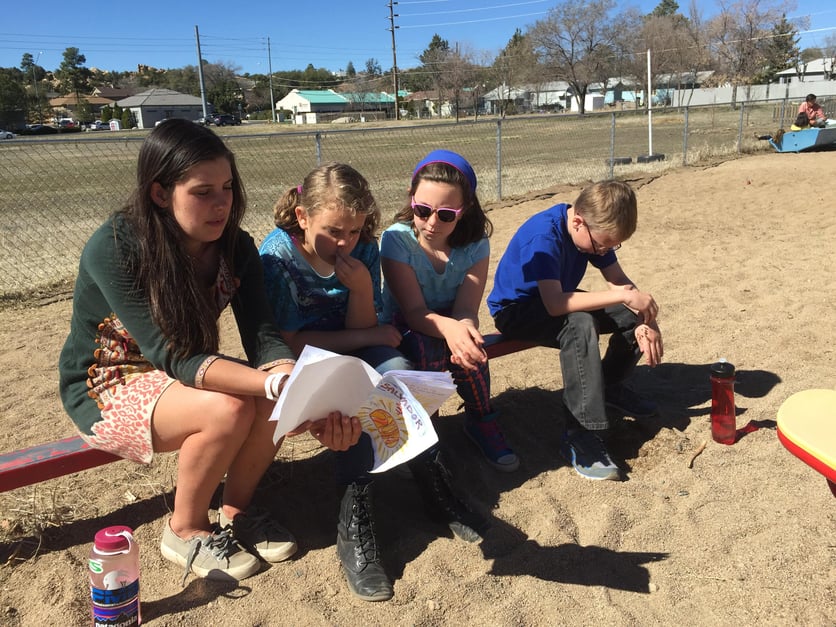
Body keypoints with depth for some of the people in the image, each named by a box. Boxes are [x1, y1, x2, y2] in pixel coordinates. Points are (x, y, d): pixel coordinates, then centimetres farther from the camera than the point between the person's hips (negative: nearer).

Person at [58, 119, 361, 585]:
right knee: (229, 409, -32)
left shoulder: (235, 246, -11)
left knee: (276, 400, -23)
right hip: (109, 387, -5)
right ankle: (185, 531, -5)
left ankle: (238, 510, 3)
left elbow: (263, 337, -20)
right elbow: (172, 357, -33)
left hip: (188, 375, 5)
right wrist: (275, 383, -45)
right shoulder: (112, 250, -27)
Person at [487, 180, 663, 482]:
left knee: (637, 317, -6)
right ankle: (581, 434, -31)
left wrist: (646, 322, -21)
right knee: (579, 325, -36)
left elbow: (619, 280, -5)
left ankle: (608, 385, 16)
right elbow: (555, 304, -41)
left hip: (554, 300, 8)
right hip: (514, 310, -8)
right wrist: (622, 295, -39)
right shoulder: (543, 236, -31)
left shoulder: (595, 230, -8)